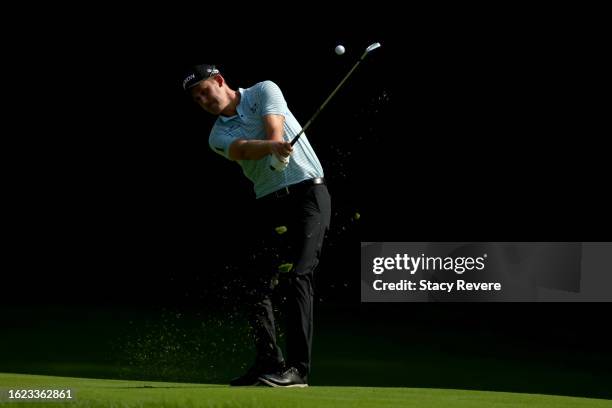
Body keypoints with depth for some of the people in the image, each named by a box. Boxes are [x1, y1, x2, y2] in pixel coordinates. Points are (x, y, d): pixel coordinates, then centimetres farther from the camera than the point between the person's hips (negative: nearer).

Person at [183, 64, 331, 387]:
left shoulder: (264, 92, 4)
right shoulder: (218, 136, 9)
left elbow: (274, 125, -15)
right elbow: (243, 149, -14)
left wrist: (280, 152, -37)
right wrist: (273, 146, -36)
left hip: (307, 190, -5)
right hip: (270, 202, 5)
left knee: (295, 277, -15)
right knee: (258, 285, -2)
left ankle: (298, 369, -18)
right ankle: (269, 363, 5)